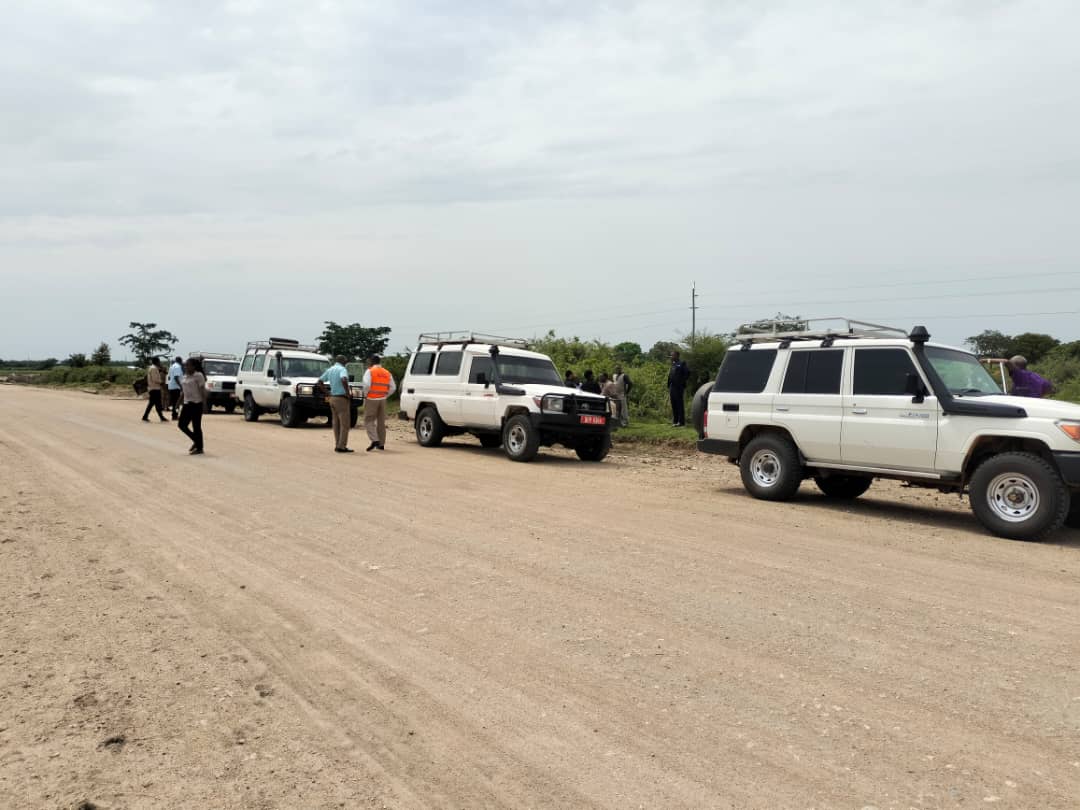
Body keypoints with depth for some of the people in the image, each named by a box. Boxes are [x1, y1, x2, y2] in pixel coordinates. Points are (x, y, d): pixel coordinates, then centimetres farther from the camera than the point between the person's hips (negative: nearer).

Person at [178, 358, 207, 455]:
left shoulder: (198, 376, -9)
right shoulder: (184, 377, 15)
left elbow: (203, 390, -13)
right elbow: (183, 392, 20)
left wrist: (204, 402, -19)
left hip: (196, 404, -8)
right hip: (187, 404, 8)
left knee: (196, 427, -4)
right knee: (182, 425, 5)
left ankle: (199, 448, 5)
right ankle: (196, 441, 22)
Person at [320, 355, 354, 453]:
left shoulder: (329, 370, 12)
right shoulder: (343, 369, -12)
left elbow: (320, 381, 19)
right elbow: (344, 380, -32)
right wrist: (347, 392, -21)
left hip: (333, 398, 8)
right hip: (341, 399, -8)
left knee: (336, 424, 11)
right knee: (344, 424, -4)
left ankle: (337, 445, 13)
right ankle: (341, 446, -8)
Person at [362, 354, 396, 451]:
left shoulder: (370, 371, -5)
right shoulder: (387, 373, 11)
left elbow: (367, 385, -18)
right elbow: (393, 387, 7)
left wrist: (365, 395, -4)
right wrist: (385, 395, 13)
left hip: (371, 399, -5)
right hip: (382, 400, 5)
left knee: (369, 420, -1)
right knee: (381, 422, 12)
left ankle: (374, 440, -18)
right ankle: (381, 444, 14)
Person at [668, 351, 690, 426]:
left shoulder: (682, 363, -6)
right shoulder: (673, 364, 17)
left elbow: (687, 373, -14)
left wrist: (683, 381, -13)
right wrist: (669, 386, 14)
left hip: (679, 387, -8)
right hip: (673, 387, 8)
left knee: (680, 404, -5)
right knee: (674, 405, 10)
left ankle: (681, 422, -2)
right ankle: (675, 421, 17)